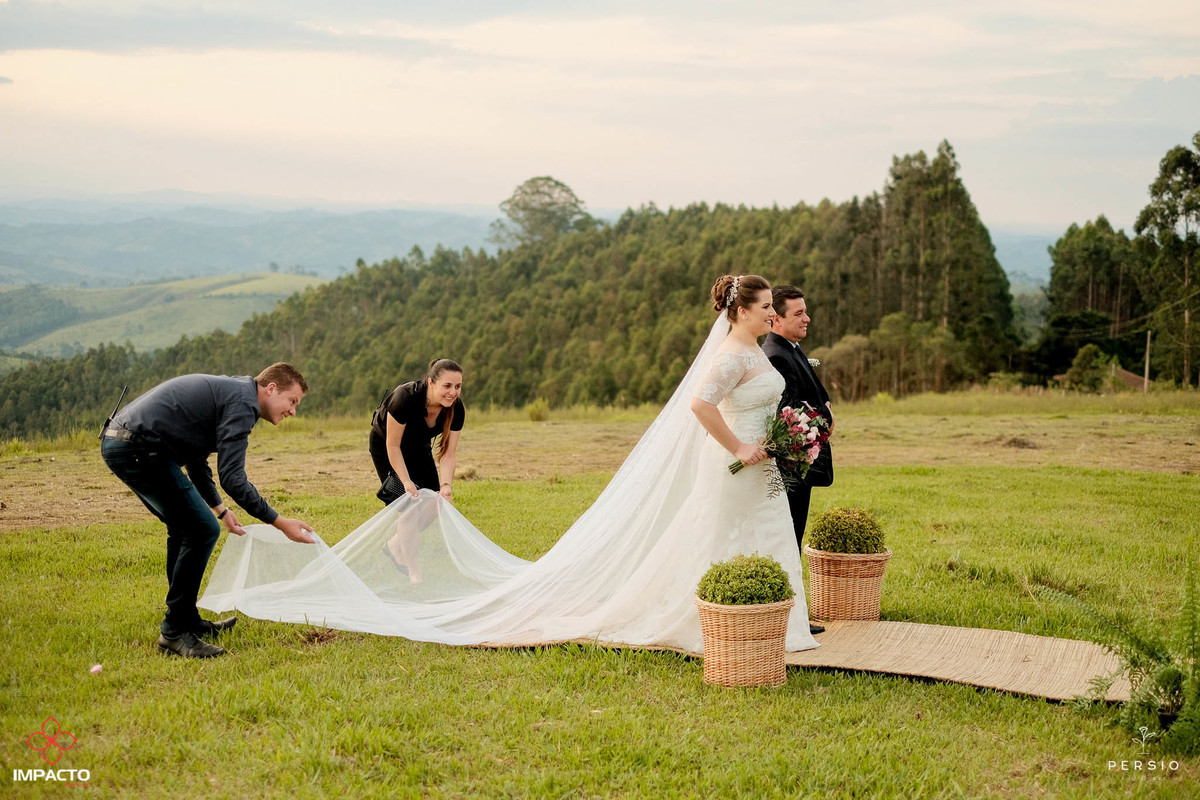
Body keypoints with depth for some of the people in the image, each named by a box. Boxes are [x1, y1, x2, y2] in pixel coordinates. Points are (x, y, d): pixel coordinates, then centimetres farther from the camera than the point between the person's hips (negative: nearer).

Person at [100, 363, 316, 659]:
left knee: (185, 528, 22)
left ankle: (189, 622, 28)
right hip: (139, 448, -11)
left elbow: (196, 459, 34)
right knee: (202, 530, -9)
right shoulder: (242, 401, -8)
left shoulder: (226, 390, 24)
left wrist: (220, 508, 37)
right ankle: (175, 632, -3)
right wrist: (280, 523, -12)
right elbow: (232, 477, -16)